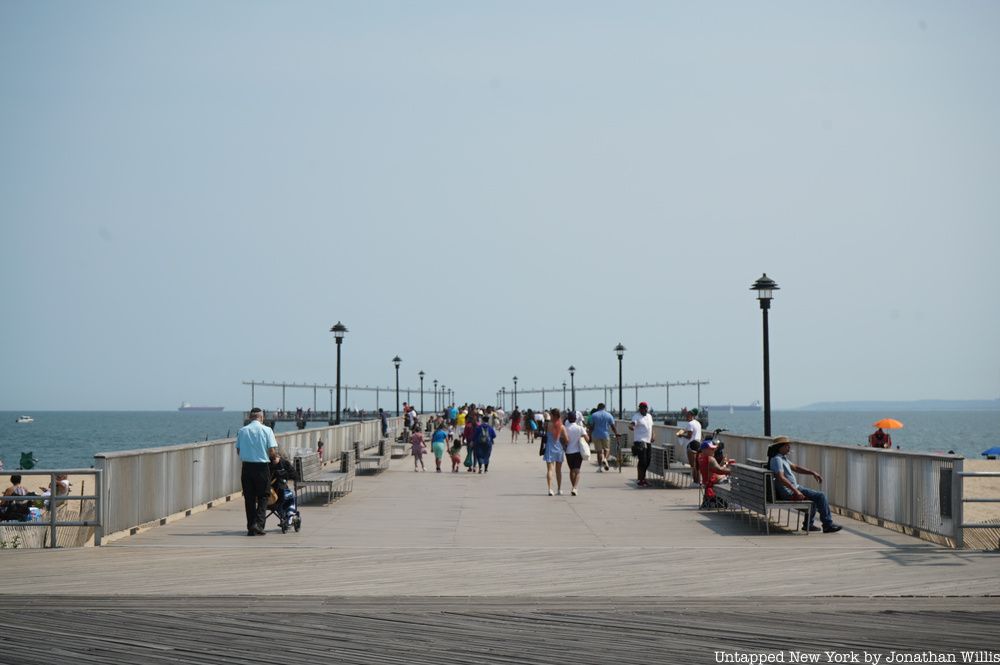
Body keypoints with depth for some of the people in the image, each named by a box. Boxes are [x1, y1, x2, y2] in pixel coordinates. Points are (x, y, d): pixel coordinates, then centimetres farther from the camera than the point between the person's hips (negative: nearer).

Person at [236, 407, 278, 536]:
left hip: (247, 467, 2)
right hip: (262, 467, -2)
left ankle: (251, 527, 11)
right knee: (263, 497, 7)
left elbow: (238, 450, 8)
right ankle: (258, 524, -8)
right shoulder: (267, 430, -5)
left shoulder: (242, 431, 2)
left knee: (249, 498, 9)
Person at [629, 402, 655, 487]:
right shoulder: (636, 416, -7)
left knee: (647, 461, 9)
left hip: (648, 442, 8)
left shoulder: (649, 416, 18)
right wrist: (631, 426, -47)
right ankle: (639, 480, -6)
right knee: (642, 461, -12)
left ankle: (643, 478, 19)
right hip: (640, 441, -8)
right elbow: (632, 424, -24)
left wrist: (652, 437, 14)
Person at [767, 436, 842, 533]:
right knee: (821, 496, -13)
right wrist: (796, 491, -30)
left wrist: (813, 473, 9)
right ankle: (828, 525, -7)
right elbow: (781, 478, -29)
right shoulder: (777, 459, -18)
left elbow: (795, 467, 20)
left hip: (794, 488, 11)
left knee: (816, 496, 29)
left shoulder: (782, 458, 15)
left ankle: (808, 524, 29)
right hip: (790, 492, -11)